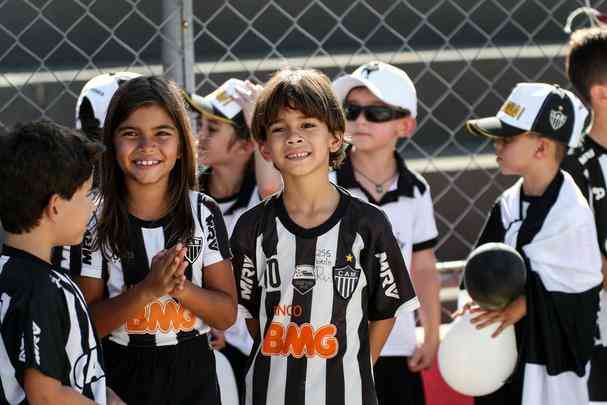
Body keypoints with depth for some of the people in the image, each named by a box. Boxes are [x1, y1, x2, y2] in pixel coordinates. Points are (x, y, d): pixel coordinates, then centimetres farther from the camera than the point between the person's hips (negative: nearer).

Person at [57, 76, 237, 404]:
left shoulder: (204, 213, -4)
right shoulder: (94, 220, -8)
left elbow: (227, 313, -3)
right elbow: (84, 323, -10)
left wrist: (179, 286, -20)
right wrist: (146, 291, -24)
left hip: (193, 376, 1)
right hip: (121, 377, -1)